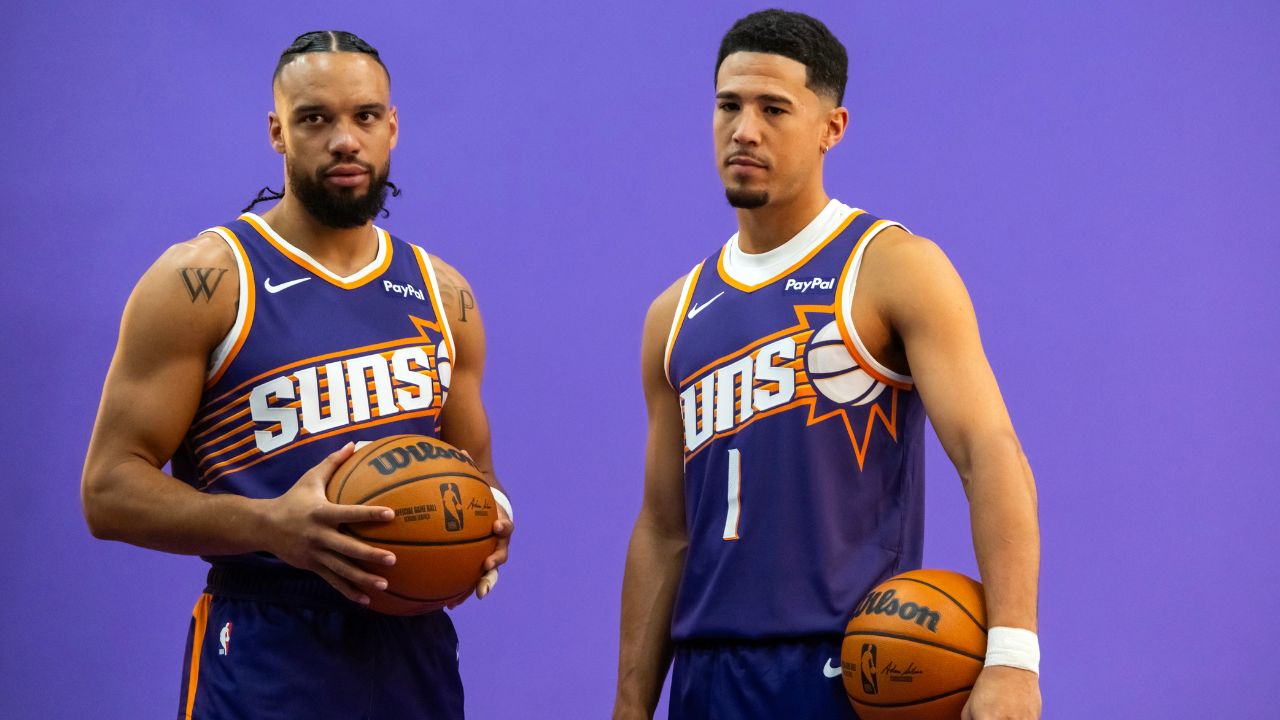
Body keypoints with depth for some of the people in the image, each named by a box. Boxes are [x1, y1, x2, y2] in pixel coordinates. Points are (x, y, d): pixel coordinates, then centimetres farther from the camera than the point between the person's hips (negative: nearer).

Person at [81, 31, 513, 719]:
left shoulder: (441, 295, 11)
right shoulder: (204, 281, -5)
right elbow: (110, 489, -9)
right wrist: (272, 525, -24)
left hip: (415, 652, 5)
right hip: (265, 662, -5)